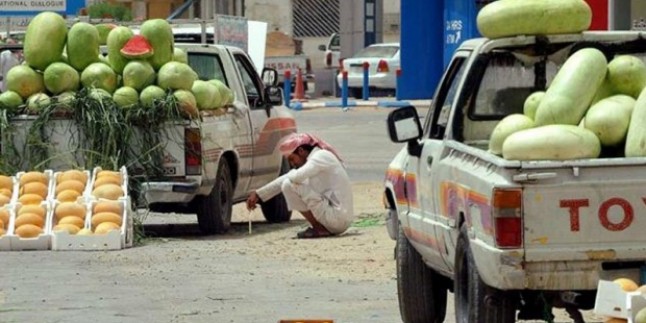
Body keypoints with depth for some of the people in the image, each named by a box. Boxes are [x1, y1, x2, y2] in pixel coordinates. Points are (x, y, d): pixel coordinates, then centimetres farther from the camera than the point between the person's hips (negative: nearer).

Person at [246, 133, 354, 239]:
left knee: (289, 185, -12)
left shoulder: (321, 156, -12)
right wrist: (258, 194, 17)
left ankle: (319, 229, -9)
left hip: (337, 218, -10)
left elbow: (297, 177, -27)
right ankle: (323, 228, 11)